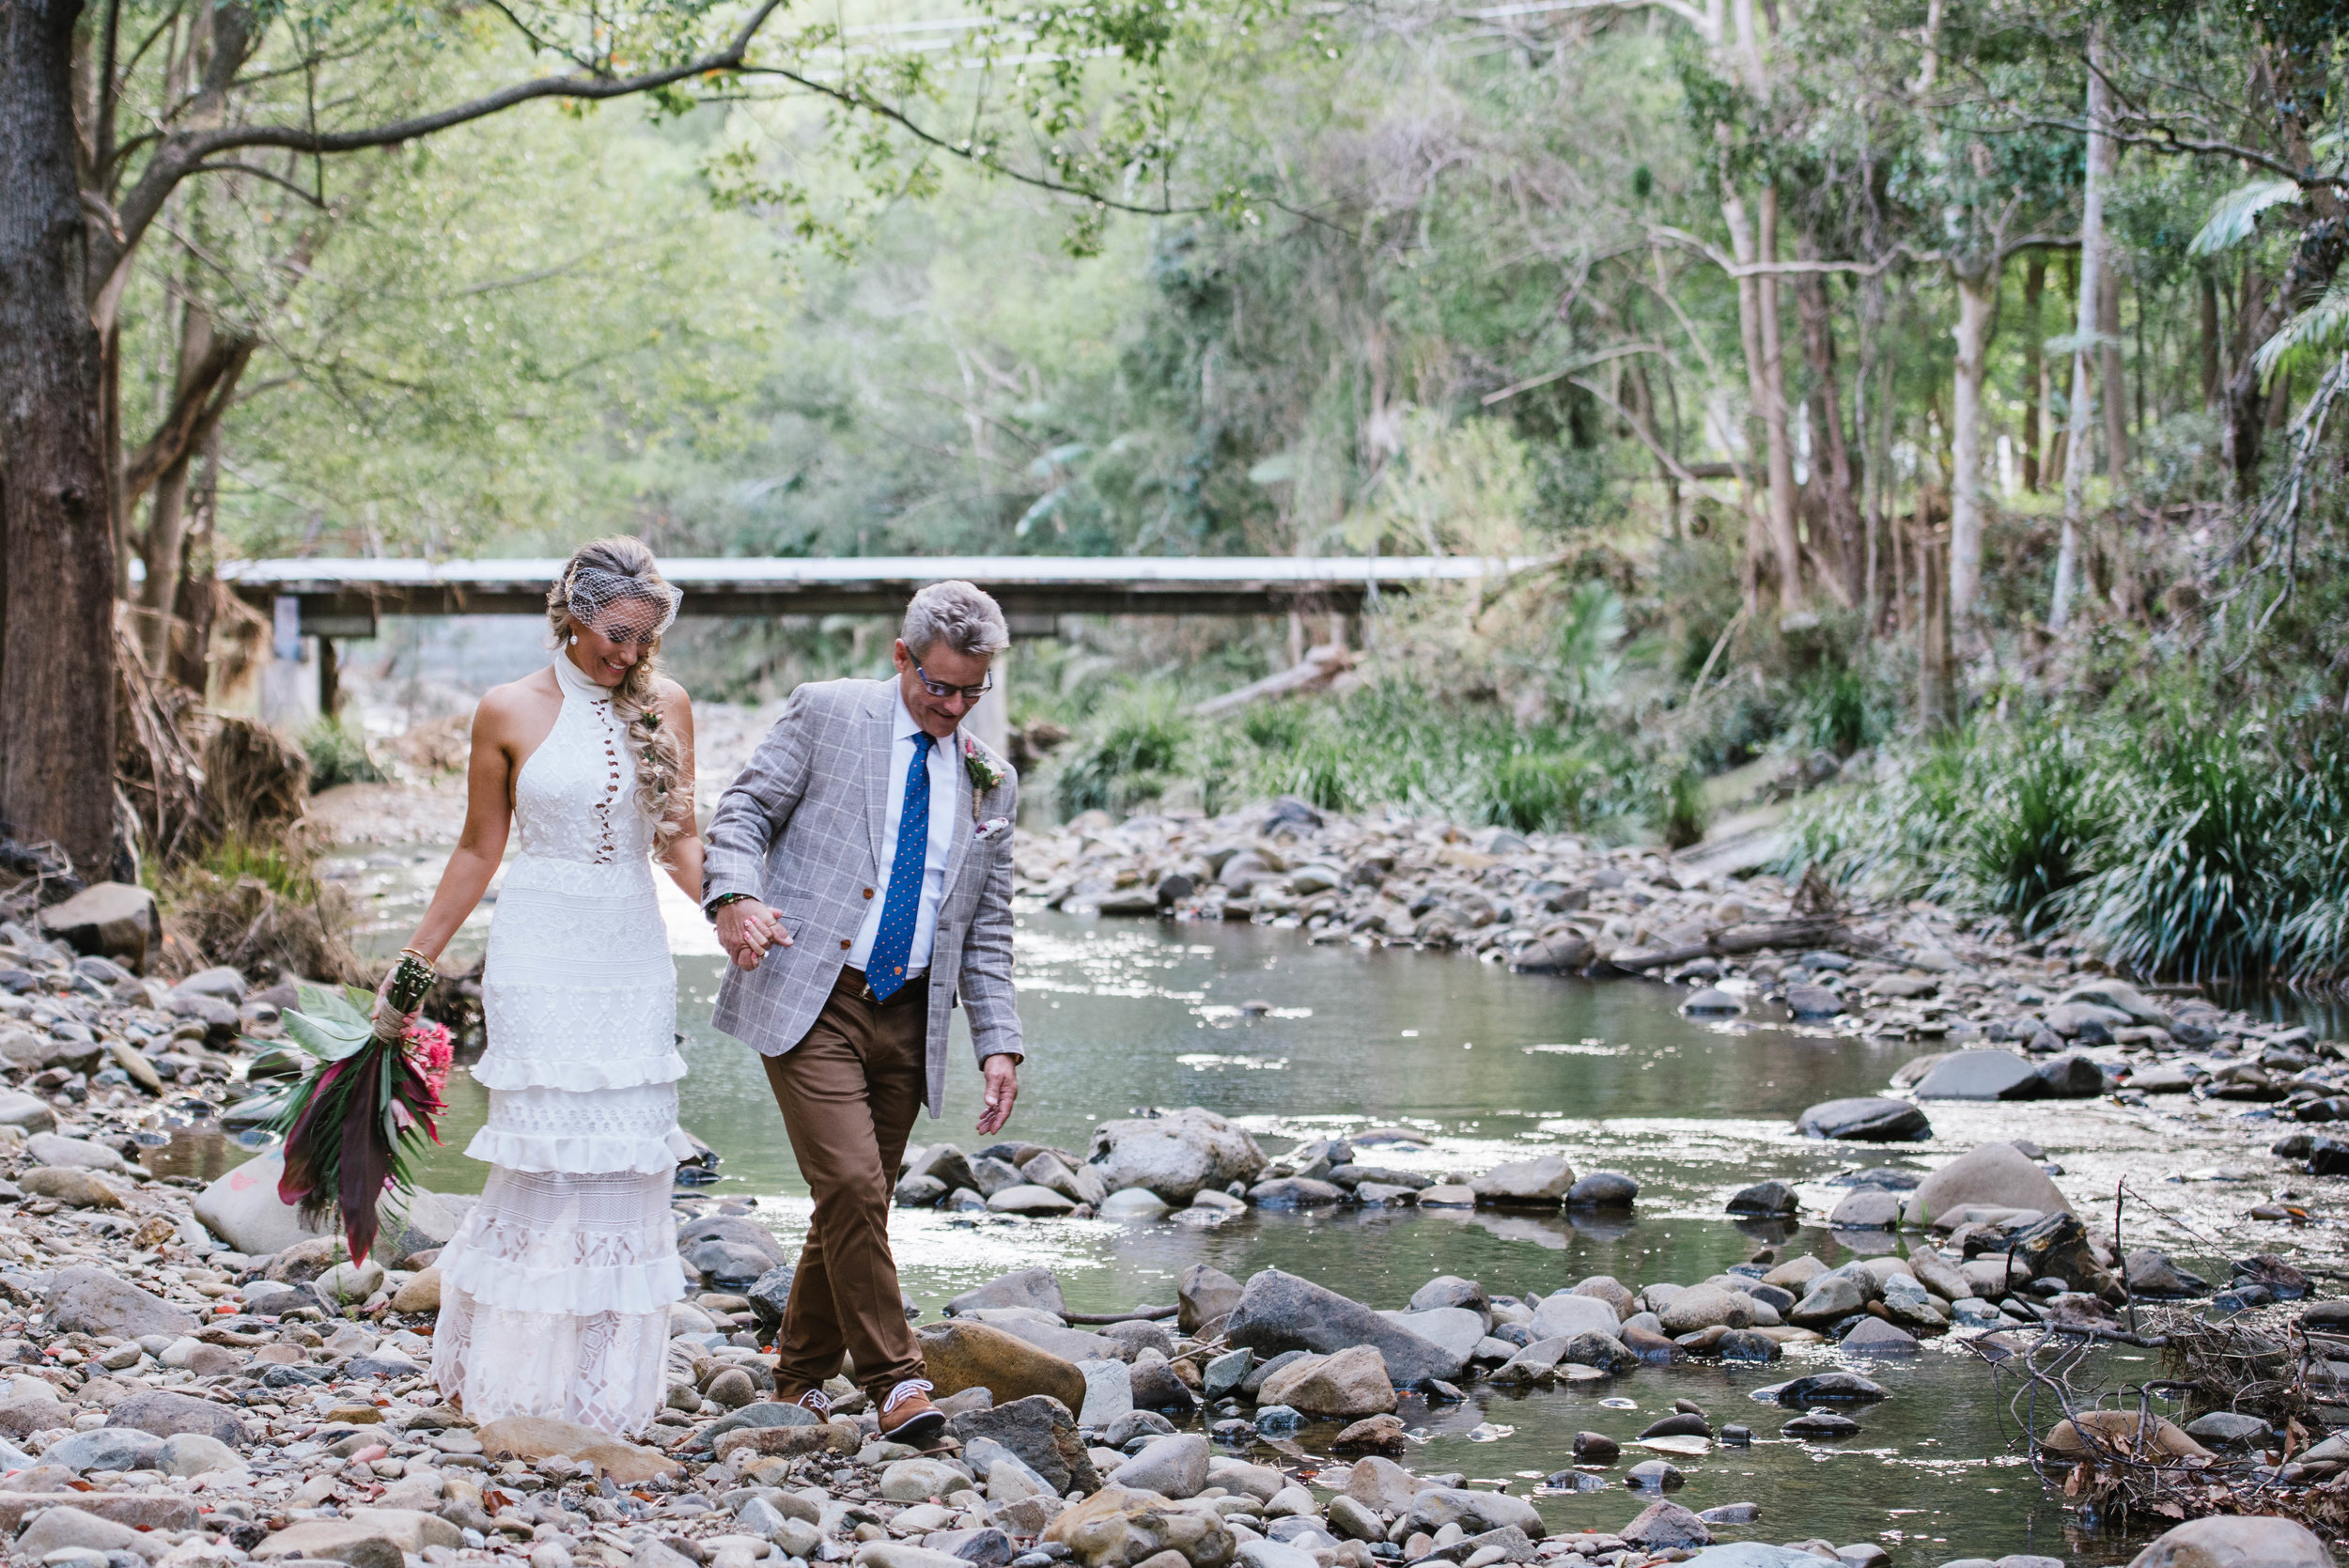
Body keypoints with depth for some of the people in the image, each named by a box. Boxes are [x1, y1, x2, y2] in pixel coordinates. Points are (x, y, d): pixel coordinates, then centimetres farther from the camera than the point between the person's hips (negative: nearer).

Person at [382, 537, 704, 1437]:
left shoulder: (665, 707, 6)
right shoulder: (511, 713, -2)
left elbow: (678, 838, 8)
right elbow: (479, 848, 6)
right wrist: (415, 962, 7)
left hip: (633, 957, 3)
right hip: (540, 956, -3)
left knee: (628, 1163, 0)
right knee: (546, 1158, -6)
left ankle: (606, 1387, 8)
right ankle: (514, 1376, 7)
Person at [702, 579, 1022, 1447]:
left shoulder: (991, 782, 14)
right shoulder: (826, 714, 3)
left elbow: (987, 928, 16)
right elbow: (744, 808, 0)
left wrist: (998, 1042, 5)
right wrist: (737, 897, -20)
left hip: (907, 1017, 5)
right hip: (809, 998, -4)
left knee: (857, 1206, 8)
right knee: (851, 1185, -17)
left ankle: (800, 1378, 26)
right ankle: (895, 1382, -10)